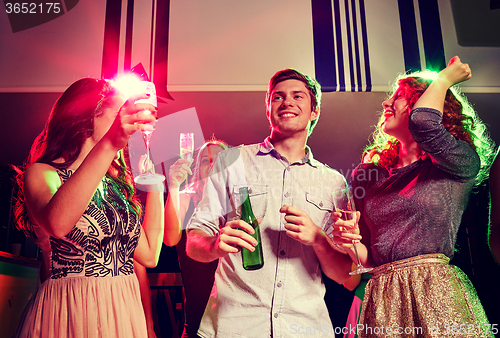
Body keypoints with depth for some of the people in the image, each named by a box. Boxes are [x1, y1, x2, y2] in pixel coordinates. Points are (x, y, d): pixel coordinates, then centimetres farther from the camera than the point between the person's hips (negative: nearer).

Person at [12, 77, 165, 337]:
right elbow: (56, 224, -31)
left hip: (125, 313, 6)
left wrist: (155, 181, 4)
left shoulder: (116, 184, 10)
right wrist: (109, 144, -36)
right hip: (67, 314, -5)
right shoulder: (40, 173, -6)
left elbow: (149, 255, 2)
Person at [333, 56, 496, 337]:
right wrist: (351, 243, -9)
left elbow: (423, 124, -22)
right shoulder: (369, 175, 11)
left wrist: (444, 78, -2)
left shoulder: (461, 165, 0)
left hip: (438, 292, -4)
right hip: (383, 300, 4)